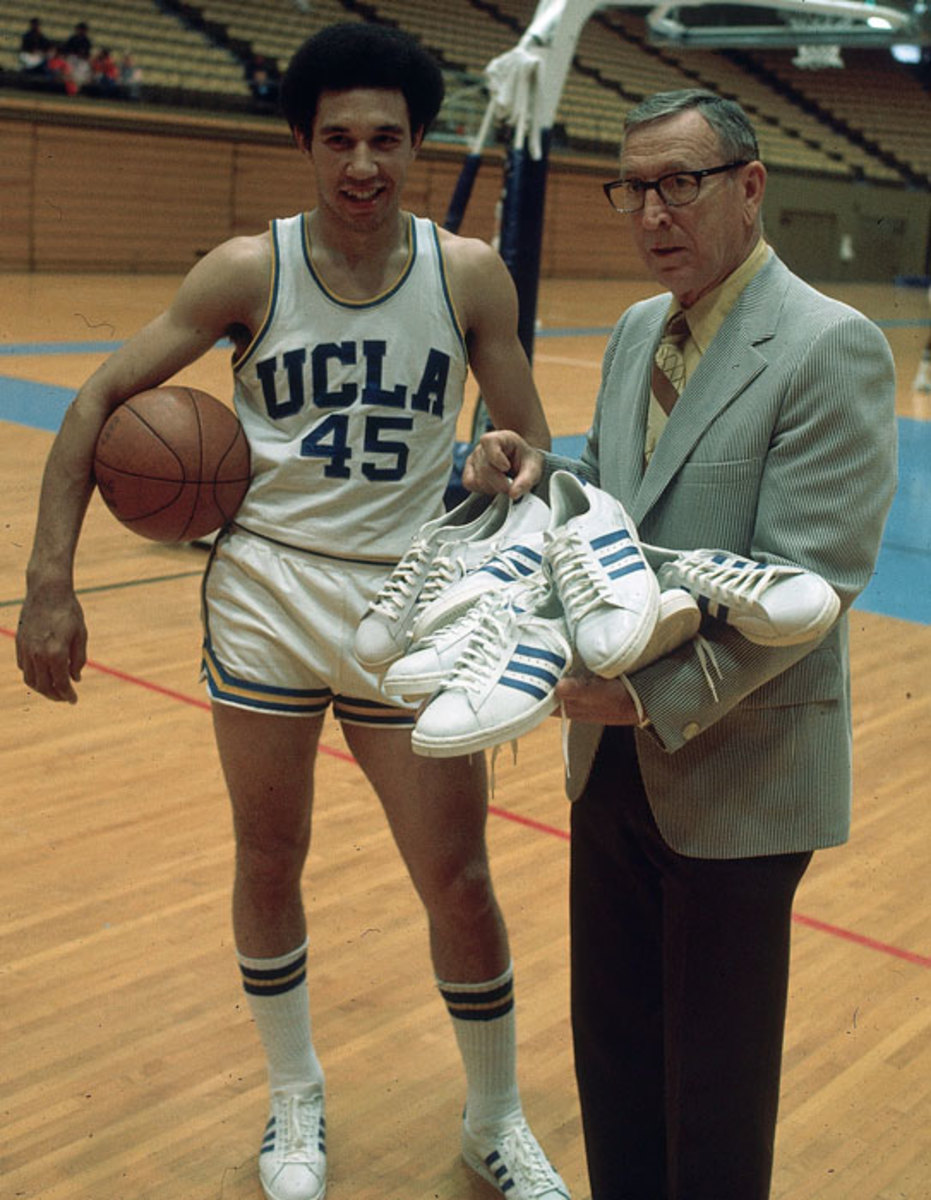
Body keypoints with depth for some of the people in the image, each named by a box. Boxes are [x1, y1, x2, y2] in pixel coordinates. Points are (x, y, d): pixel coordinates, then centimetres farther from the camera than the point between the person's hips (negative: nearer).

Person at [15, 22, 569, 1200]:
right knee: (269, 863, 12)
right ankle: (296, 1105, 36)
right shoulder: (248, 270, -5)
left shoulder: (470, 274, -3)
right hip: (266, 595, 0)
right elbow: (98, 402, -3)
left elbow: (527, 448, 6)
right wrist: (50, 582, -8)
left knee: (459, 882, 3)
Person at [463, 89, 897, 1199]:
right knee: (611, 1047, 20)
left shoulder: (831, 348, -16)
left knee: (715, 1079, 11)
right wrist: (538, 477, -6)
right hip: (614, 757, 7)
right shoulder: (635, 332, 9)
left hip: (735, 773, -7)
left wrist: (656, 699, -25)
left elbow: (809, 583, -21)